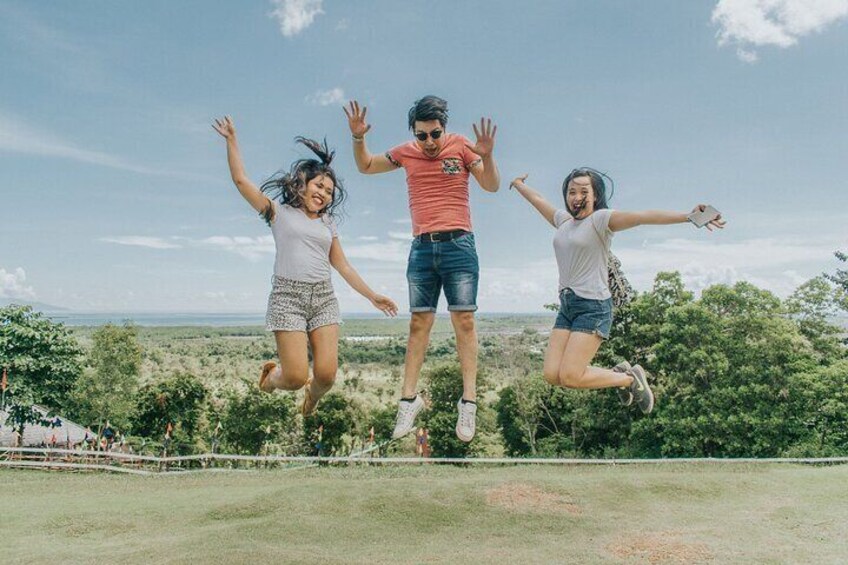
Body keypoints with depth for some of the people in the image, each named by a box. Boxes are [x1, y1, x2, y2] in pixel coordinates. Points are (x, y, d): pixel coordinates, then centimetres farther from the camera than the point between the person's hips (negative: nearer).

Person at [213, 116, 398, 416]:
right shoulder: (279, 212, 8)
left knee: (326, 374, -9)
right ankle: (272, 375, 26)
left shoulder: (327, 223, 18)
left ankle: (311, 400, 27)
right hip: (287, 297, -4)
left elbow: (342, 265, 20)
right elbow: (240, 180, 2)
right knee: (296, 377, -11)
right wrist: (231, 139, 0)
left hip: (324, 297, 4)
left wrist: (372, 296, 17)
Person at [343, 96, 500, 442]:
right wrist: (358, 137, 5)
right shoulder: (406, 153, 10)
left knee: (464, 321, -5)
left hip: (458, 245, -2)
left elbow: (492, 186, 1)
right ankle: (408, 400, 6)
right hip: (421, 248, 3)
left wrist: (486, 156, -18)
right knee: (419, 324, 2)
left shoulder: (460, 146, 3)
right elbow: (365, 166, 22)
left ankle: (468, 402, -1)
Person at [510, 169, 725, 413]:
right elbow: (538, 200, 32)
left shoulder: (601, 219, -6)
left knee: (570, 377, -14)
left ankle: (631, 379, 11)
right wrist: (518, 184, 50)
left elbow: (643, 216, -22)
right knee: (552, 375, -2)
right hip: (566, 306, 7)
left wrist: (688, 216, -35)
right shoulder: (563, 219, 14)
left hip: (593, 307, -7)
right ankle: (617, 373, 19)